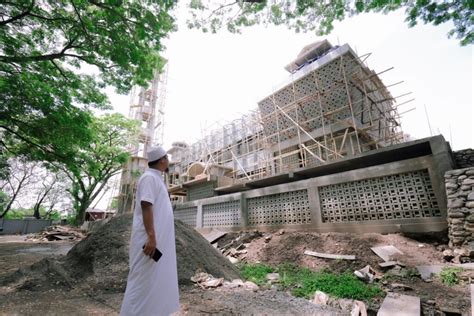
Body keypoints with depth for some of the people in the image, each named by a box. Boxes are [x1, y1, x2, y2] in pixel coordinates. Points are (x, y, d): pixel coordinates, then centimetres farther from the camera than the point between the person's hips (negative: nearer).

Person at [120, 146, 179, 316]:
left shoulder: (156, 178, 16)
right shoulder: (149, 177, -12)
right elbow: (146, 206, -22)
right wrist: (151, 236, -27)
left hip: (159, 239, 10)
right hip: (151, 239, -10)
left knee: (156, 280, 16)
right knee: (144, 281, -1)